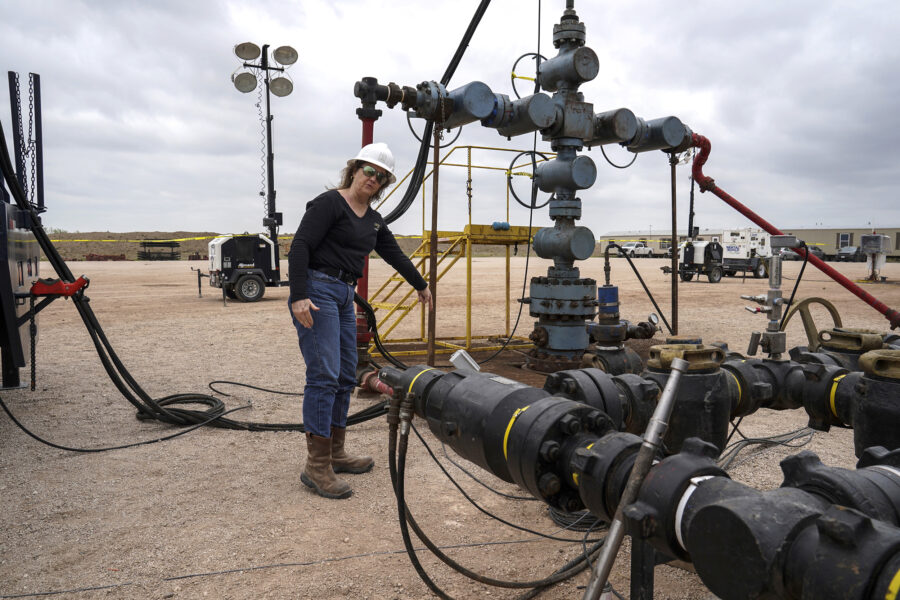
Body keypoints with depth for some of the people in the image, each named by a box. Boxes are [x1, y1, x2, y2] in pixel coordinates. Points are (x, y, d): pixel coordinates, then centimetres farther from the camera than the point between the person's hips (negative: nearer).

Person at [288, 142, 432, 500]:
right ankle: (316, 467, -7)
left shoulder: (373, 220, 17)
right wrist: (298, 297, -24)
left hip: (344, 296, 9)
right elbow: (300, 247, -14)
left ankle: (335, 453, 22)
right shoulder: (330, 203, -7)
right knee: (324, 375, -12)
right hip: (316, 292, -9)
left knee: (345, 376, 10)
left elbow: (395, 255, 29)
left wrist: (421, 286, 39)